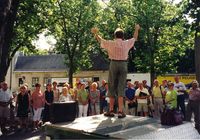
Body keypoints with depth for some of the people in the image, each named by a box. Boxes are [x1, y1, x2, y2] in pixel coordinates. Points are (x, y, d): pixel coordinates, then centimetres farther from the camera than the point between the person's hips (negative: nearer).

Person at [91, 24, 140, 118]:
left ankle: (111, 111, 11)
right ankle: (120, 111, -2)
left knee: (112, 87, 7)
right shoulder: (126, 43, 5)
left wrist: (95, 33, 39)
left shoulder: (110, 43, 0)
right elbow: (134, 38, 26)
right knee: (121, 87, 1)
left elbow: (100, 40, 19)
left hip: (113, 64, -1)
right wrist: (136, 29, 45)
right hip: (123, 65, 1)